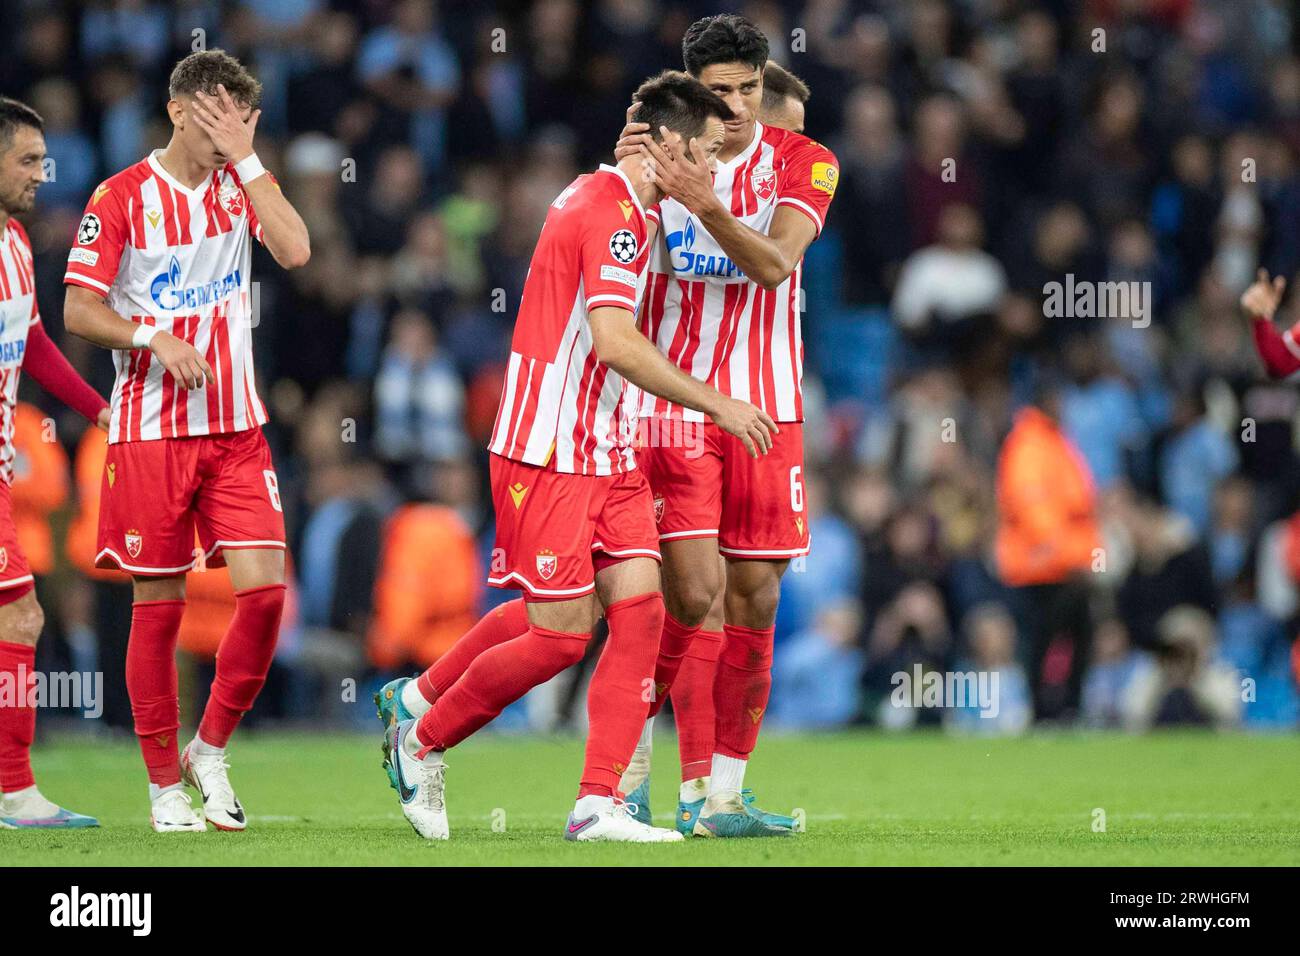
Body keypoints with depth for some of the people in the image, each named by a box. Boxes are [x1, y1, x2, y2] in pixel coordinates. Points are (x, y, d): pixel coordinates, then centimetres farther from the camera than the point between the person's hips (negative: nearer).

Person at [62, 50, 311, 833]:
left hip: (236, 429, 3)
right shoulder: (122, 197, -3)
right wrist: (154, 337, -20)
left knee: (265, 587, -9)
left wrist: (246, 156, -11)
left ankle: (212, 749, 11)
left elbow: (295, 250, -11)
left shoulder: (239, 184, 8)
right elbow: (79, 309, -5)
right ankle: (166, 786, 12)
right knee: (159, 607, 1)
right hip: (150, 430, -3)